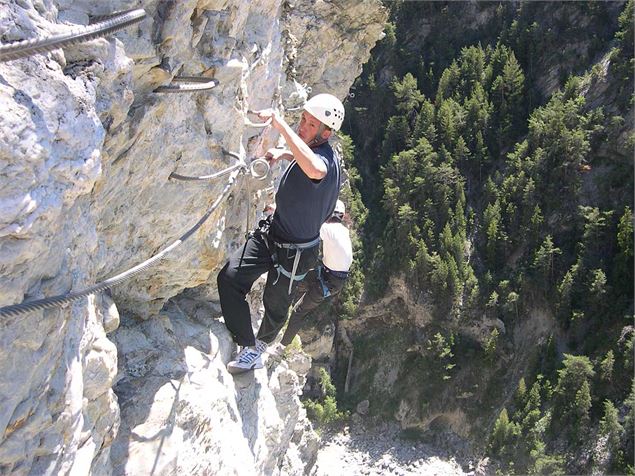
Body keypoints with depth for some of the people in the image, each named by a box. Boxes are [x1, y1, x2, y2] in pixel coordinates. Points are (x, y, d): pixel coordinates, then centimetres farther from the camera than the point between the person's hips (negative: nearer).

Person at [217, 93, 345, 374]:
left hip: (293, 252, -8)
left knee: (275, 306, 13)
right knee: (229, 277, -6)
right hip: (271, 233, 8)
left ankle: (262, 344, 43)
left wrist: (277, 121, -54)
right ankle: (249, 348, 5)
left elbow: (314, 169, -58)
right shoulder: (312, 152, -1)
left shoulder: (326, 160, -29)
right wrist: (282, 154, 9)